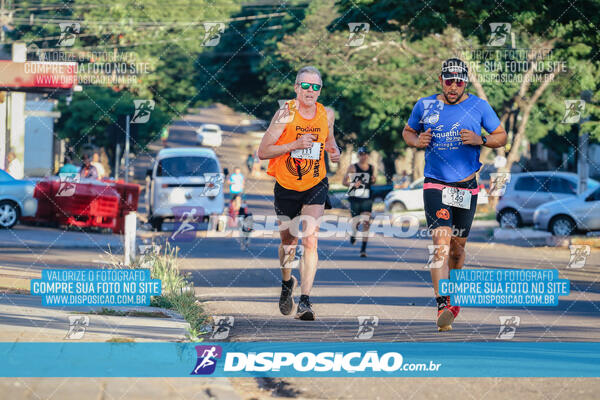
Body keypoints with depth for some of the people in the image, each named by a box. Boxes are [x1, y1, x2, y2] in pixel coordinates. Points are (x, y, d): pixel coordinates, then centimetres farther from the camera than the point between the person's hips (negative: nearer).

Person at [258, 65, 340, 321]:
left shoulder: (326, 114, -3)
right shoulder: (286, 114, -14)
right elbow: (263, 151, -15)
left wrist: (334, 152, -5)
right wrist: (295, 145, -26)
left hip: (315, 186, 1)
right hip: (286, 187, -1)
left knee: (310, 239, -16)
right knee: (288, 241, 14)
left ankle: (304, 301, -19)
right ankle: (287, 282, 46)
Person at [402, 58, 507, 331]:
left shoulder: (479, 107, -1)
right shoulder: (425, 106, 2)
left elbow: (502, 136, 6)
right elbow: (408, 131, 18)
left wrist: (480, 140, -14)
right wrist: (417, 141, -6)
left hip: (466, 186, 1)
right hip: (435, 184, -1)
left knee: (457, 246, 12)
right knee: (441, 241, -18)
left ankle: (453, 295, 37)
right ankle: (442, 307, -26)